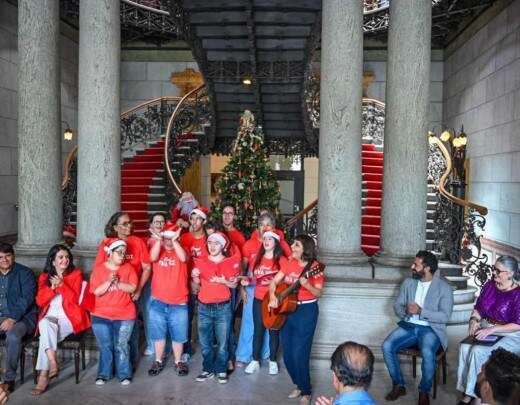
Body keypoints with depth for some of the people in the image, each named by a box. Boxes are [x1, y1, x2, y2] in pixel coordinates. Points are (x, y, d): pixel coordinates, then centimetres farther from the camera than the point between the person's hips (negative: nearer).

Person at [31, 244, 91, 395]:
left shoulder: (76, 274, 3)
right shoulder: (44, 276, 13)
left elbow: (74, 299, -7)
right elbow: (40, 301, 2)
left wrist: (61, 285, -19)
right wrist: (52, 287, -13)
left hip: (70, 317, -3)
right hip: (50, 317, 3)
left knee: (47, 333, -30)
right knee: (45, 324, -34)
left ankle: (43, 375, -27)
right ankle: (53, 364, -38)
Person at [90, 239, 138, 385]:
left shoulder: (128, 268, 1)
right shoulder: (98, 269, -1)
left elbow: (132, 288, -8)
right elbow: (96, 292, -7)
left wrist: (116, 282, -19)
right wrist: (109, 281, -21)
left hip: (125, 316, 0)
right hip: (101, 315, 0)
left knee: (121, 346, 3)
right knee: (105, 346, 6)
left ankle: (125, 374, 14)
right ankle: (103, 374, 20)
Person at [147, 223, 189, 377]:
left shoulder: (181, 250, 0)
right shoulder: (158, 250, 2)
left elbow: (183, 258, -23)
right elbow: (153, 257, -21)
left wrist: (174, 241, -35)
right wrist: (158, 240, -37)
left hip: (179, 303, -1)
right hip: (158, 302, 1)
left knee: (178, 335, 10)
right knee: (158, 334, 14)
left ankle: (178, 362, 27)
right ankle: (158, 361, 29)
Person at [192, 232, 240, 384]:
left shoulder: (231, 262, -2)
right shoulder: (200, 261, 3)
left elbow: (234, 284, 2)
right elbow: (197, 283, 10)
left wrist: (224, 281, -17)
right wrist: (195, 276, -11)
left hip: (222, 308, -2)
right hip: (204, 307, 2)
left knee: (222, 342, 3)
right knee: (205, 342, 8)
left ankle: (221, 370, 19)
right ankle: (208, 369, 24)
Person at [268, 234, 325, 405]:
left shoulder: (314, 267, -12)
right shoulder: (289, 263, 3)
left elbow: (319, 293, -13)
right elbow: (274, 282, 6)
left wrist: (307, 285, -31)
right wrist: (272, 296, -12)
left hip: (306, 311, -6)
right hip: (286, 310, 6)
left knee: (299, 354, -6)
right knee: (287, 354, 11)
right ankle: (299, 385, 31)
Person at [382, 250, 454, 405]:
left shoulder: (444, 287, -4)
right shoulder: (408, 283, 10)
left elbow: (445, 316, -12)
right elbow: (397, 305, 10)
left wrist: (420, 311, -23)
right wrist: (405, 311, -14)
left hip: (430, 329, -4)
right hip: (408, 326, 4)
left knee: (427, 353, -35)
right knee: (387, 346, -21)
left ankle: (424, 391, -9)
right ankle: (398, 385, -2)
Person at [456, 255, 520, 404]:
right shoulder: (489, 285, 5)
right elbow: (478, 308, 14)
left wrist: (492, 329, -23)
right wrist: (474, 320, -6)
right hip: (486, 329, 6)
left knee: (478, 351, -28)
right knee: (464, 347, -22)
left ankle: (471, 392, -13)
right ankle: (465, 388, -13)